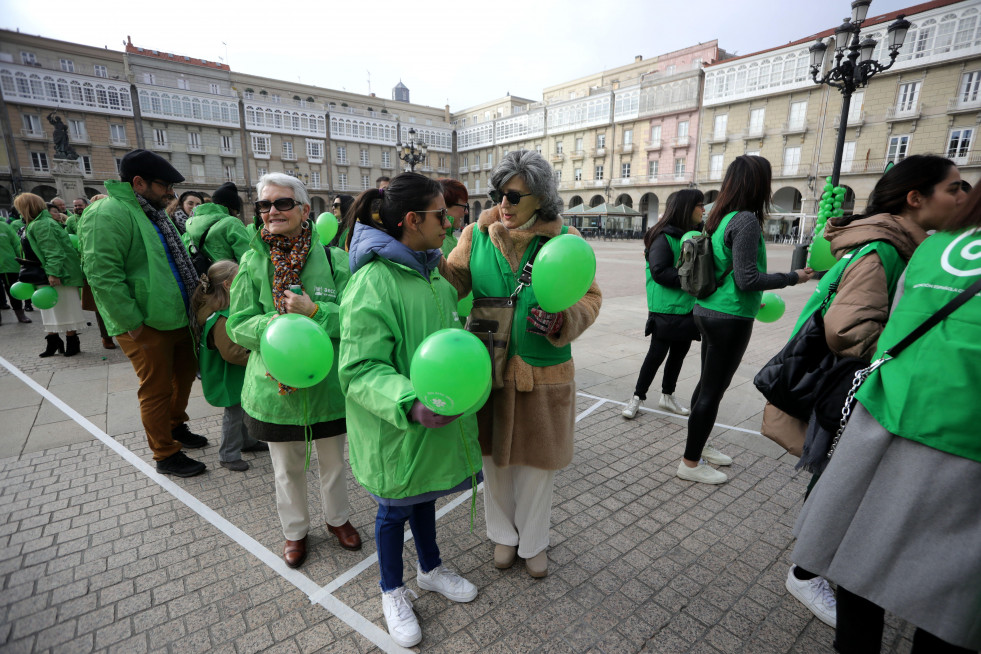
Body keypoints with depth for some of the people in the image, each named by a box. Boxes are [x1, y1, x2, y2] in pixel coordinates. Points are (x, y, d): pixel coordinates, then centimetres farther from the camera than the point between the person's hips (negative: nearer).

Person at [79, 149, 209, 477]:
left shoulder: (153, 213, 15)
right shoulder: (108, 214, -16)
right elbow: (102, 275, -23)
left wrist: (191, 306, 18)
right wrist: (133, 324, -21)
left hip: (177, 318, 9)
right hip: (146, 326, -9)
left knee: (184, 374, 21)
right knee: (157, 390, 2)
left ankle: (175, 426, 42)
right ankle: (166, 455, 17)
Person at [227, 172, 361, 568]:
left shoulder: (330, 257, -9)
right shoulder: (253, 261, -4)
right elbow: (237, 325, -4)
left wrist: (314, 311, -26)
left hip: (328, 383, 0)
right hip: (276, 385, 1)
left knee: (332, 462, 20)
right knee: (287, 468, 20)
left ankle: (338, 518, 47)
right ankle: (295, 530, 45)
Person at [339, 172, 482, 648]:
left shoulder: (433, 271, 2)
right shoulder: (372, 283, -24)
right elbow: (360, 370, -25)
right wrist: (411, 404, -37)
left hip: (437, 419, 7)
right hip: (396, 429, -7)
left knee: (424, 494, 26)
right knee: (395, 508, 16)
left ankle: (430, 569, 52)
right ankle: (392, 592, 43)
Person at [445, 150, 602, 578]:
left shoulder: (565, 239, -7)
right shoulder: (477, 234, -2)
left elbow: (590, 298, -4)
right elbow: (454, 281, -3)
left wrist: (562, 320, -24)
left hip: (544, 372, -1)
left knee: (538, 460, 16)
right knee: (495, 455, 18)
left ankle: (532, 541, 43)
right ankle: (503, 533, 46)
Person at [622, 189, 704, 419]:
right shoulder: (664, 236, -13)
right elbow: (659, 271, -20)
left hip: (689, 307, 8)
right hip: (666, 308, -7)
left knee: (679, 352, 15)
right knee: (658, 353, 1)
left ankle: (667, 396, 32)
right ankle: (638, 396, 17)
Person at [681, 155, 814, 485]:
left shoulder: (718, 218, 10)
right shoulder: (746, 220, -16)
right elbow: (747, 279, -19)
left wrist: (753, 300, 26)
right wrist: (793, 277, -6)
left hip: (707, 310, 9)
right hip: (730, 318, -9)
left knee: (708, 384, 19)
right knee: (712, 390, 1)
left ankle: (698, 446, 35)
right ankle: (690, 463, 13)